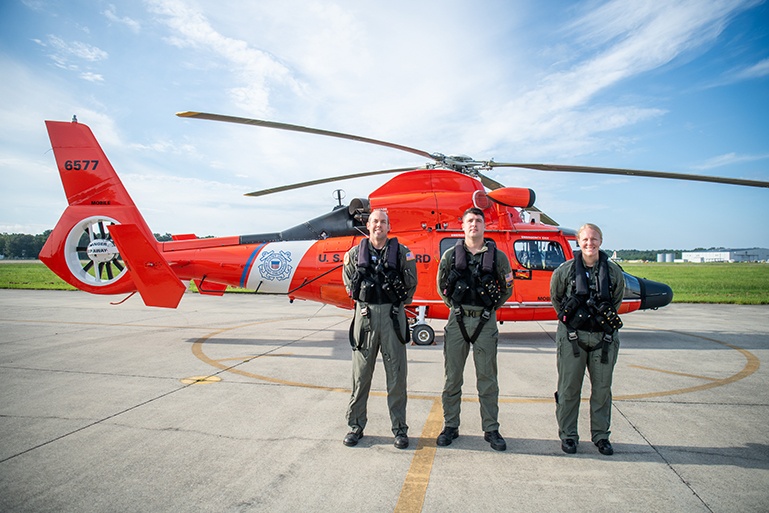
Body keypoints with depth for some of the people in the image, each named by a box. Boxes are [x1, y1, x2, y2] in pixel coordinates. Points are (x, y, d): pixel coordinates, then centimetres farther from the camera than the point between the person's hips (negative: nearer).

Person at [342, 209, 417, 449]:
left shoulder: (402, 252, 4)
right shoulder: (355, 253, 8)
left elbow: (411, 284, 8)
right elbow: (349, 283, 17)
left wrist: (396, 302, 6)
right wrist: (364, 302, 11)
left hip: (393, 316, -1)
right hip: (365, 315, 1)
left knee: (396, 375, 4)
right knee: (361, 374, 7)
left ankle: (399, 427, 16)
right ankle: (356, 425, 20)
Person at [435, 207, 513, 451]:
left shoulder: (498, 257, 2)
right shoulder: (450, 255, 3)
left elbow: (507, 289, 12)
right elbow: (442, 287, 14)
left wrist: (490, 307, 7)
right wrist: (455, 306, 8)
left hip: (485, 323, 0)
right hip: (457, 321, 1)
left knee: (488, 380, 8)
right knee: (452, 378, 8)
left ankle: (491, 430, 21)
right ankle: (450, 426, 22)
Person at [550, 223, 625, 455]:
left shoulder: (613, 271, 1)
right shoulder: (565, 270, -4)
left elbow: (617, 300, 18)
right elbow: (555, 298, 12)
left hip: (604, 337, 2)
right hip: (572, 336, -1)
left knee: (602, 388, 11)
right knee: (569, 388, 6)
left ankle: (601, 435, 27)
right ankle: (568, 435, 20)